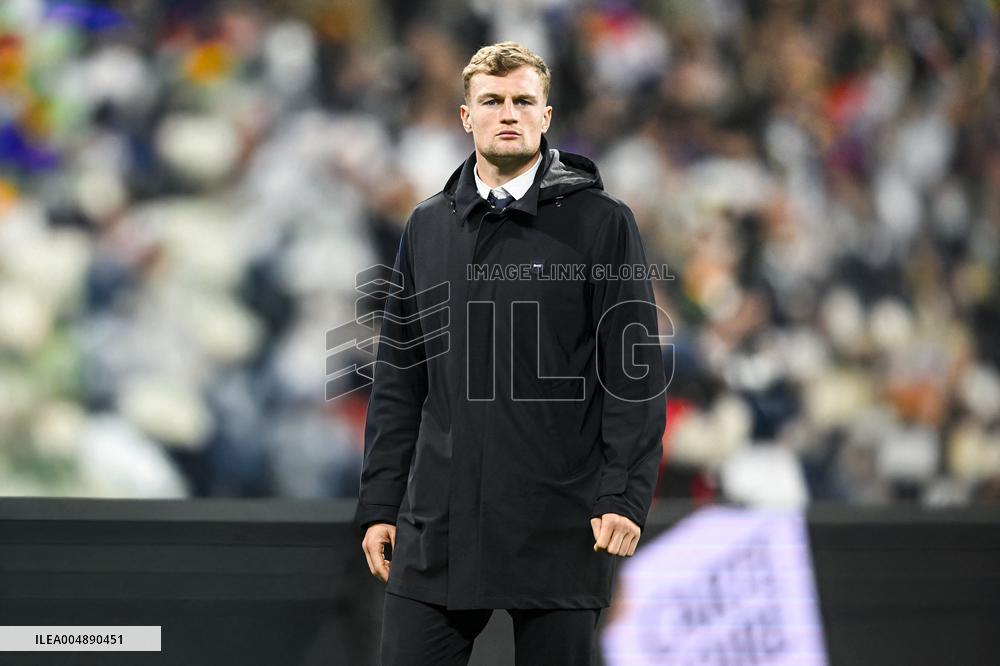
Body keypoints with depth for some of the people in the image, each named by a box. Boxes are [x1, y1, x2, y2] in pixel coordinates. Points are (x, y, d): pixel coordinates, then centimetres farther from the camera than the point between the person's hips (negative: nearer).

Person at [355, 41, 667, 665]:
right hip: (438, 522, 3)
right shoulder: (427, 227, 13)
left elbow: (636, 374, -3)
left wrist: (624, 497, -12)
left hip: (561, 532, -3)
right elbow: (397, 381, 15)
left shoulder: (602, 223, 0)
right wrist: (379, 506, 10)